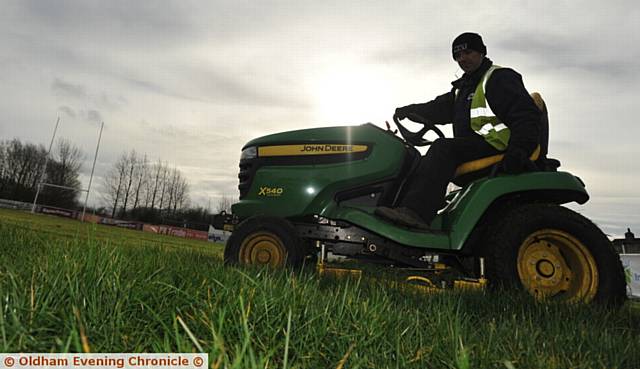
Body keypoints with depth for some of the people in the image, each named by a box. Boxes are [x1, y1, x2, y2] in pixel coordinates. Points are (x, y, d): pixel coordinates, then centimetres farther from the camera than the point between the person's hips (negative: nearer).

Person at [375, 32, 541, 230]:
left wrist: (520, 149, -25)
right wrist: (409, 110, 1)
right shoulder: (462, 87, 28)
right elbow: (440, 107, 17)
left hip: (496, 147, -9)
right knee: (424, 162, 0)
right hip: (471, 150, 9)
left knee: (443, 147, -30)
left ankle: (416, 211, -43)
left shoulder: (500, 78, 1)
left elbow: (527, 114, -10)